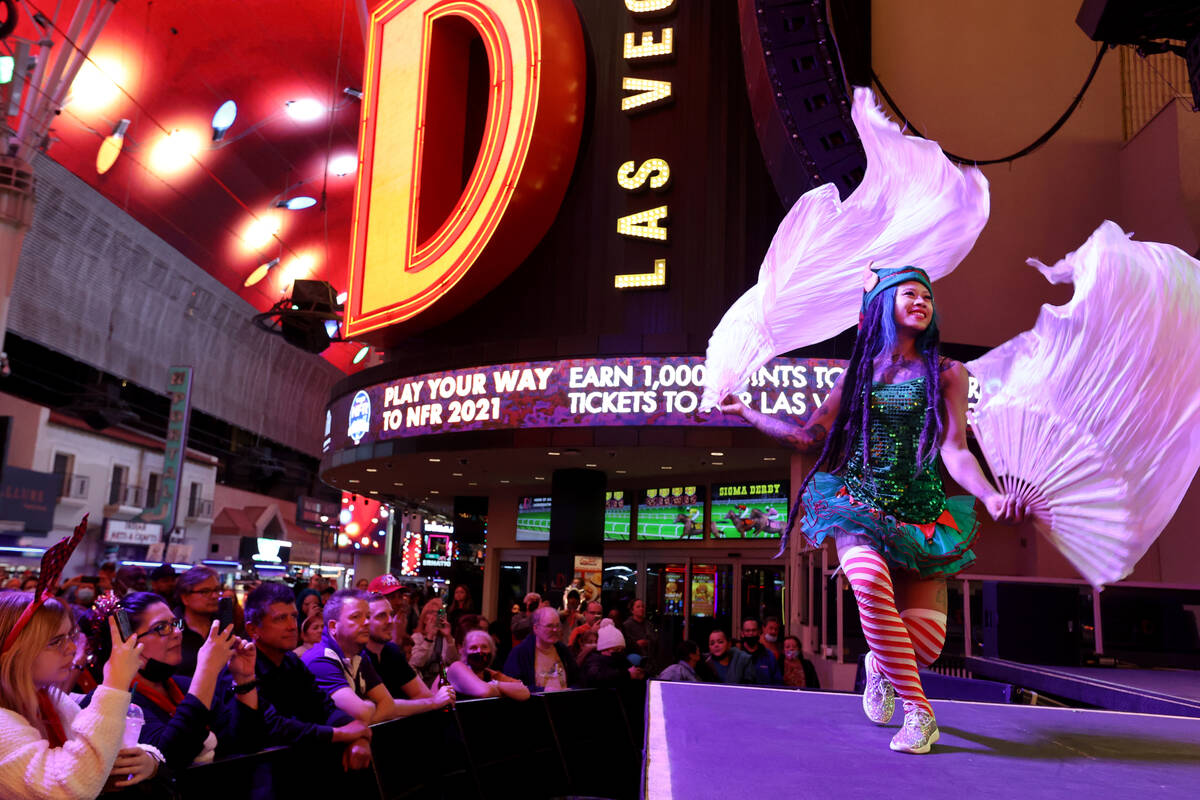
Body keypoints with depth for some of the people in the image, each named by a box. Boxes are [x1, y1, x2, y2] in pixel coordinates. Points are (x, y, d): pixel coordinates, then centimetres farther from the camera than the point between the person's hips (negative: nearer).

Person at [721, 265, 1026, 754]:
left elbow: (955, 451, -6)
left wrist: (991, 496, -26)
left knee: (926, 643, -16)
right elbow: (810, 439, 14)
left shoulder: (946, 373, 5)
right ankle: (919, 713, -14)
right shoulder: (859, 371, 11)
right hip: (859, 503, 0)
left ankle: (881, 664, 23)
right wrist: (745, 412, 18)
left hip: (921, 513, 0)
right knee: (872, 585, -33)